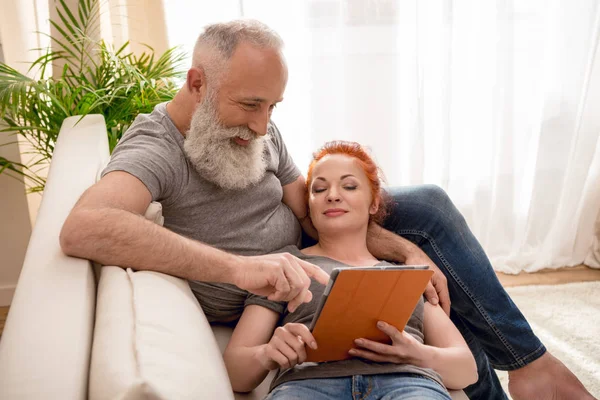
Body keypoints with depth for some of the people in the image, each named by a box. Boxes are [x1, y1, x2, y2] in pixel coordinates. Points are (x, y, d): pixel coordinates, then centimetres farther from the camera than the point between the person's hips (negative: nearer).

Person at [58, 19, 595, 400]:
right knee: (447, 326, -15)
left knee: (429, 204, -5)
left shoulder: (255, 128, -6)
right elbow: (83, 227, -48)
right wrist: (238, 267, -57)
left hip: (304, 253, 7)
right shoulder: (154, 148, -27)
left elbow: (314, 210, -4)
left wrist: (406, 248, -19)